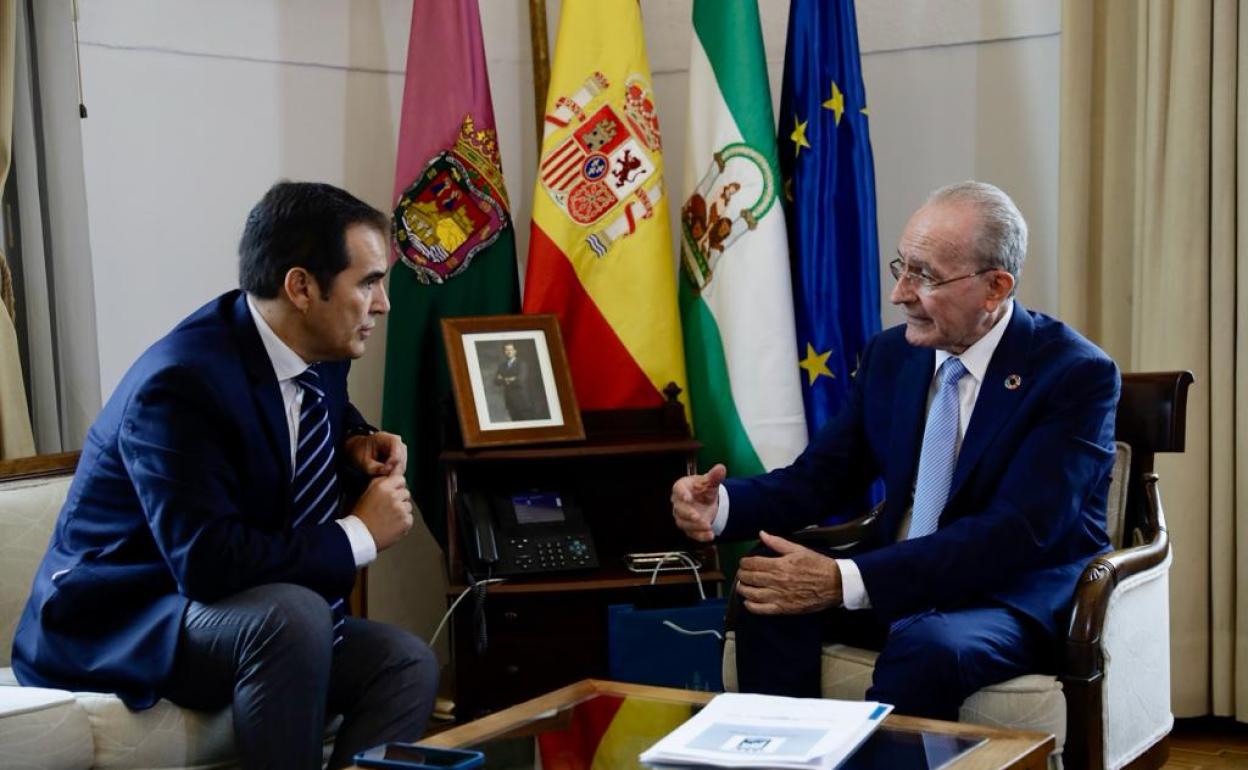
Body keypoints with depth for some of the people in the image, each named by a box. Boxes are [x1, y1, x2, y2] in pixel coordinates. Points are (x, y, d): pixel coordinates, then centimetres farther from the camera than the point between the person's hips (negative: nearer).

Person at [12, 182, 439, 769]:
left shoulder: (318, 350, 0)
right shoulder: (179, 384, -26)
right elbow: (210, 562, -33)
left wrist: (356, 446, 0)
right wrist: (359, 536, -22)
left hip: (258, 618, 8)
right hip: (118, 627, -8)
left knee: (408, 664, -13)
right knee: (294, 614, -34)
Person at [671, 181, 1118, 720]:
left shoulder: (1077, 375, -14)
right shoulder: (890, 356, 5)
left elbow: (1017, 532, -24)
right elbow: (821, 477, 9)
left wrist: (846, 581, -32)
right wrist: (722, 504, -15)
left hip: (1018, 594, -5)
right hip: (900, 581, 5)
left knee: (927, 646, -36)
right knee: (768, 601, -20)